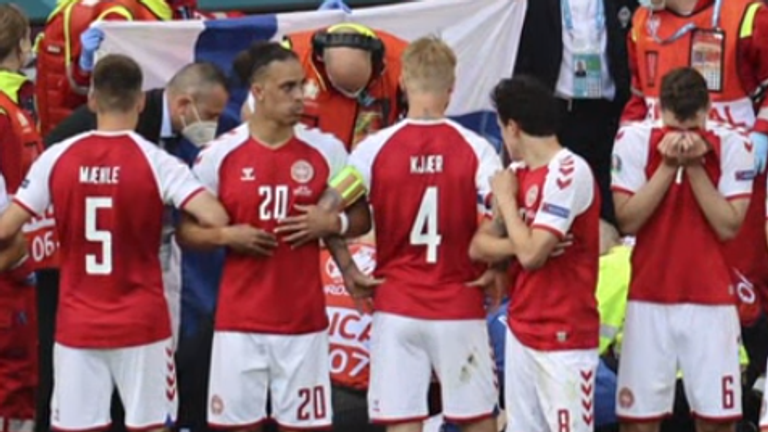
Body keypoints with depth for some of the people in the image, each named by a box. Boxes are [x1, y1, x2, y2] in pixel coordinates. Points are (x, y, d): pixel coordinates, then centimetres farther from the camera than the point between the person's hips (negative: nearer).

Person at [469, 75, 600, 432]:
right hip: (522, 331, 8)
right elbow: (478, 246, 9)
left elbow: (531, 254, -22)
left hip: (564, 338, -8)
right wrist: (520, 244, -11)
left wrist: (505, 197, -8)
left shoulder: (569, 173, -16)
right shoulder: (518, 174, 10)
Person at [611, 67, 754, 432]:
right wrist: (668, 166, -17)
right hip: (650, 297, 0)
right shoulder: (634, 140, -6)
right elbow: (627, 220, -11)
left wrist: (695, 166, -17)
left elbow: (728, 227, -12)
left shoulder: (732, 145, -6)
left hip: (711, 299, 0)